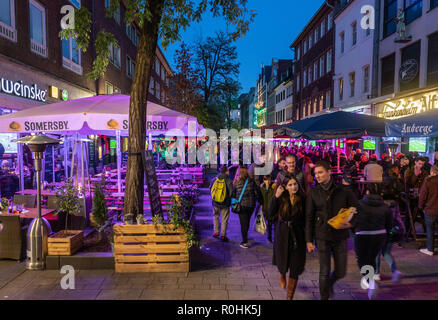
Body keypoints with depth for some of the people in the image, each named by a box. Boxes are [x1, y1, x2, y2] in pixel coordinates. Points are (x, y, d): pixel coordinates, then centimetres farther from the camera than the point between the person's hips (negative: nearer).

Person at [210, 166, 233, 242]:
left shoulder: (215, 179, 0)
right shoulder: (228, 180, -12)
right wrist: (229, 198, 3)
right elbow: (231, 191, -15)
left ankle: (216, 232, 21)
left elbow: (210, 189, 8)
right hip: (225, 203, -3)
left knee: (216, 217, 22)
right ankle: (223, 235, 8)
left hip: (215, 202, 3)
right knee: (224, 219, 7)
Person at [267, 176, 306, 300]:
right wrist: (276, 196, -21)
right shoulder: (281, 199, -5)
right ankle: (282, 275, 49)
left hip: (297, 235, 0)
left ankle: (290, 296, 18)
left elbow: (306, 218, -1)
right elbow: (271, 214, -15)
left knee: (295, 269, 2)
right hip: (282, 235, 0)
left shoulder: (302, 199, -6)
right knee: (283, 264, 11)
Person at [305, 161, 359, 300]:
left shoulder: (342, 191, -3)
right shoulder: (313, 193, -4)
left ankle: (330, 283, 45)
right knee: (324, 272, 3)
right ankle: (324, 297, 25)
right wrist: (308, 240, -2)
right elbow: (309, 218, -1)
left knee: (341, 272, 11)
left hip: (340, 236, 1)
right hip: (322, 237, -1)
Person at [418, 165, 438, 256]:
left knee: (430, 230, 7)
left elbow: (422, 196, -10)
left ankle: (430, 250, 14)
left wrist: (421, 207, 5)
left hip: (430, 210, -3)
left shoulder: (428, 182, -12)